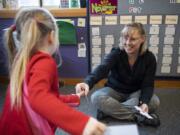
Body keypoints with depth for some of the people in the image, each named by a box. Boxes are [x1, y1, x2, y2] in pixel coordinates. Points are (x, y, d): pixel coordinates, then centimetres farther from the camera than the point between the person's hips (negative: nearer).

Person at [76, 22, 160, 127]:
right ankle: (137, 116, -28)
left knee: (154, 101, -29)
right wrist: (88, 82, -62)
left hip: (136, 93, 1)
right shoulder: (116, 53, -21)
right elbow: (102, 69, -40)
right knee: (97, 97, -31)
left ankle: (109, 109, -27)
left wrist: (144, 102, -38)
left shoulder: (149, 58, -15)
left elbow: (148, 85, -16)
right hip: (114, 90, -1)